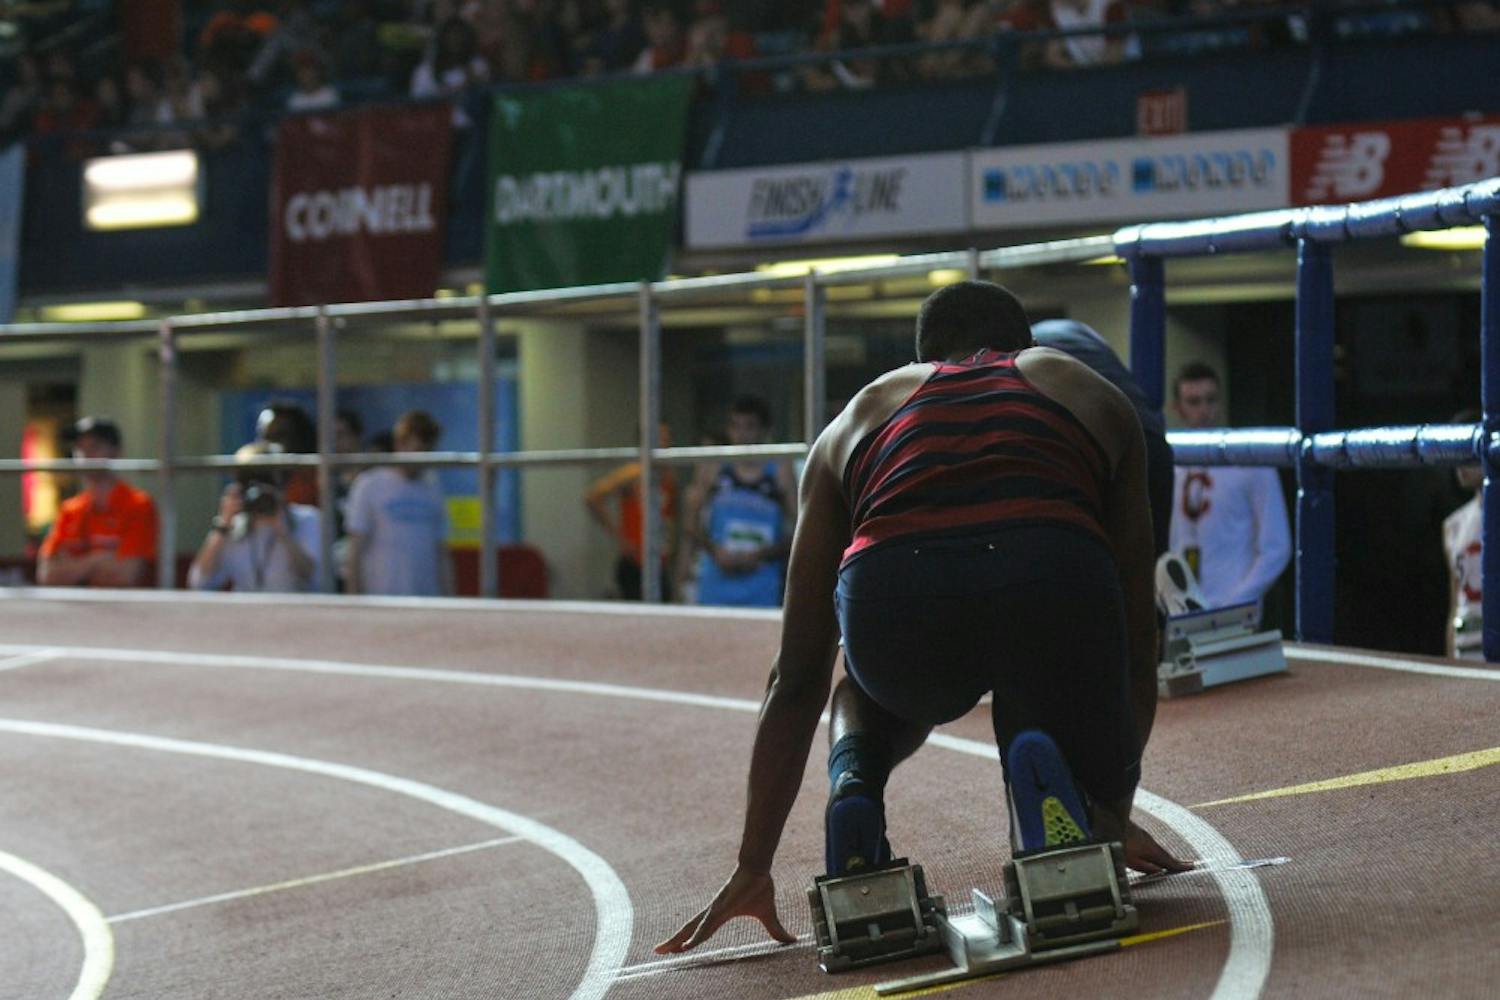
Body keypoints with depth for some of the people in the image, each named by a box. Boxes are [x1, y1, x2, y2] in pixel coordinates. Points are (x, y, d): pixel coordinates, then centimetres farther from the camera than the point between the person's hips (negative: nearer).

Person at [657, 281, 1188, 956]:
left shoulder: (858, 417, 34)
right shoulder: (1095, 396, 34)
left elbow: (797, 676, 34)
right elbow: (1137, 640, 35)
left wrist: (753, 866, 37)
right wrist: (1116, 812, 46)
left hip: (891, 599, 1)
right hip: (1054, 582, -1)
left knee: (872, 694, 39)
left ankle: (855, 787, 6)